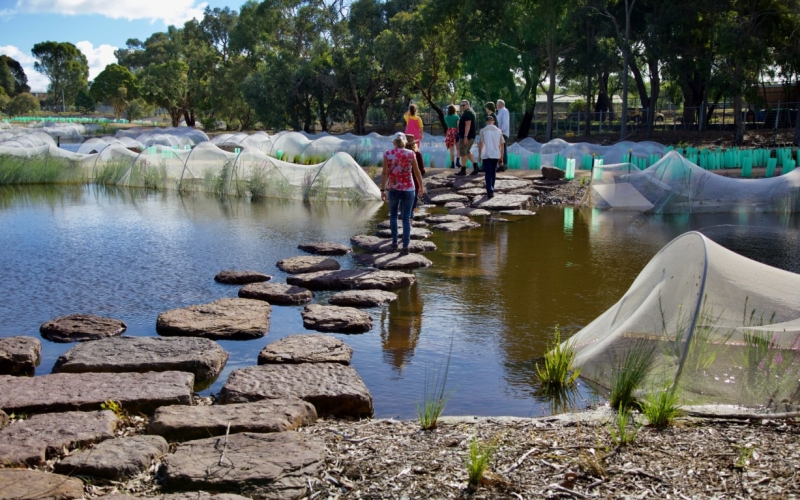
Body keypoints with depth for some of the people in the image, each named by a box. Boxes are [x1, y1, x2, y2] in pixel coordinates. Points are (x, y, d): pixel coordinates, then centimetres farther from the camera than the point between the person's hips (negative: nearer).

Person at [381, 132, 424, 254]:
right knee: (406, 218, 4)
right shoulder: (410, 154, -4)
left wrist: (382, 190, -3)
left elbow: (385, 173, -8)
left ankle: (394, 242, 19)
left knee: (393, 215, 20)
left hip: (393, 189, 1)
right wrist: (421, 186, 15)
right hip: (408, 189, -1)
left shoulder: (387, 154, -5)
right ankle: (405, 246, 0)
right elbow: (417, 172, 2)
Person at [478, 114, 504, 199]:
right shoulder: (498, 131, 7)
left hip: (487, 155, -3)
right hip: (496, 155, 3)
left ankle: (490, 191, -16)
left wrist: (479, 155, 2)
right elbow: (502, 144, 9)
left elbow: (481, 143, -6)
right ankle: (491, 189, 26)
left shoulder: (483, 130, -2)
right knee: (493, 173, 17)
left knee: (488, 174, -2)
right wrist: (501, 155, 17)